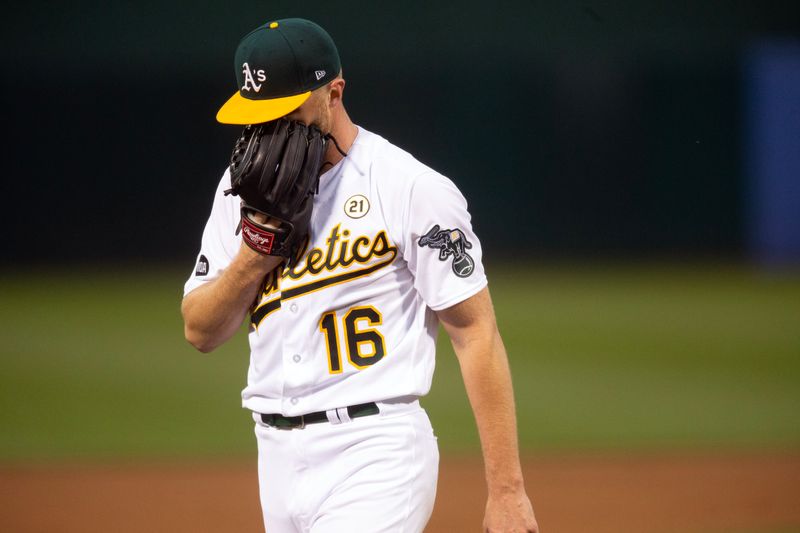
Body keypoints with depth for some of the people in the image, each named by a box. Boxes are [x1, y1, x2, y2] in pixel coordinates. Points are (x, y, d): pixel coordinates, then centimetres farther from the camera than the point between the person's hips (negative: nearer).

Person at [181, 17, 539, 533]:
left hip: (377, 452, -7)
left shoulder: (412, 188, -9)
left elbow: (476, 334, -10)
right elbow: (200, 331, 11)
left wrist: (507, 489, -15)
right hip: (278, 453, 7)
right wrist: (250, 261, -10)